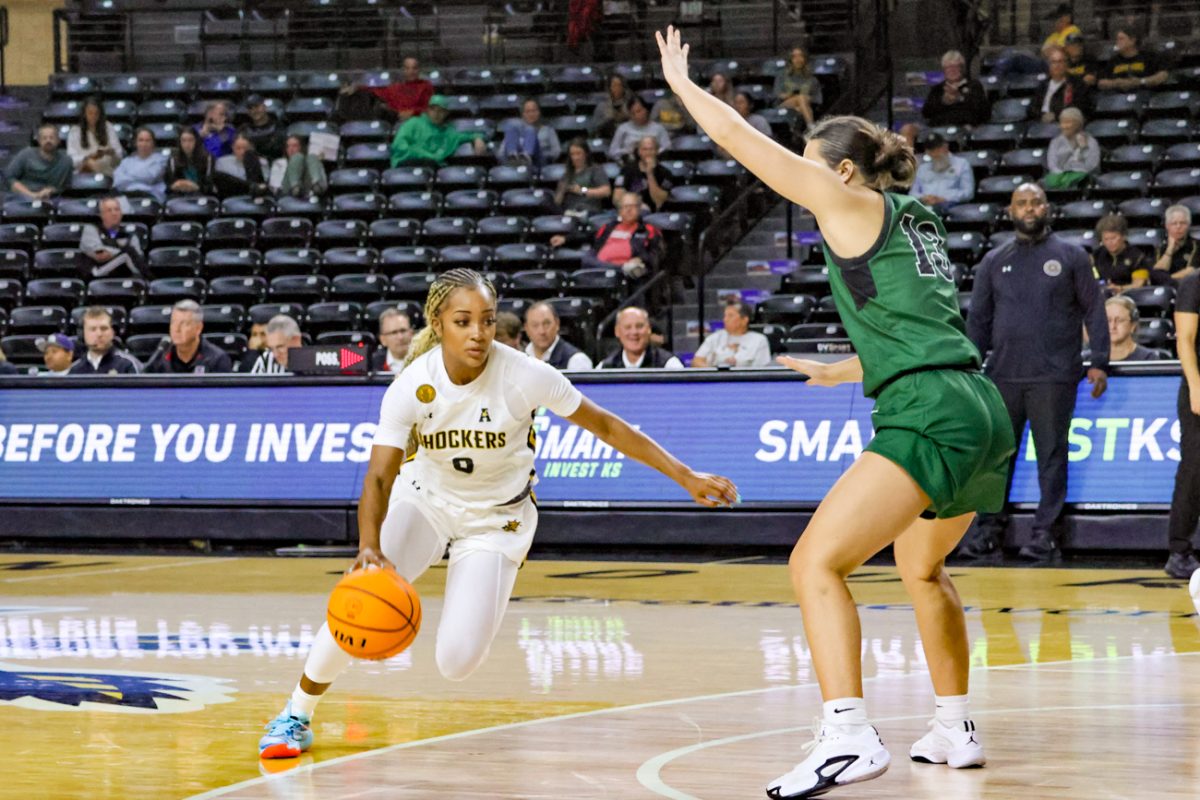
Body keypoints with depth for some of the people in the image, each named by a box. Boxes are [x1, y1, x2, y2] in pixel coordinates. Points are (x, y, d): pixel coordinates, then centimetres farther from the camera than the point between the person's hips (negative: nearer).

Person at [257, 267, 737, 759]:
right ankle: (296, 717, 0)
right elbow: (379, 477, -28)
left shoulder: (525, 377, -27)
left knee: (457, 663, -16)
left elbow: (606, 426, -15)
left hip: (496, 516, -1)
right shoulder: (412, 386, -24)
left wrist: (687, 478, -16)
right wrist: (369, 545, -48)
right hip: (425, 497, 1)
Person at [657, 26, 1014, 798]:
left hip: (931, 416, -9)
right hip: (982, 411, 9)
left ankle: (848, 734, -30)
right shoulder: (918, 221, 24)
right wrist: (838, 372, 44)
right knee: (922, 567, 30)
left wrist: (683, 83, 19)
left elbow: (745, 141, 4)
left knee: (817, 562, -15)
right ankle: (956, 730, 34)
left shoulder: (853, 204, 1)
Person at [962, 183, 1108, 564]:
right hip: (1003, 375, 3)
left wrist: (1099, 362, -5)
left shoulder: (1071, 256, 4)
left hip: (1054, 377, -3)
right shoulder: (994, 261, 11)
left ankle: (1046, 533, 4)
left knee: (1052, 454, 0)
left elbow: (1094, 311, 3)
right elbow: (978, 319, 13)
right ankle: (989, 529, 11)